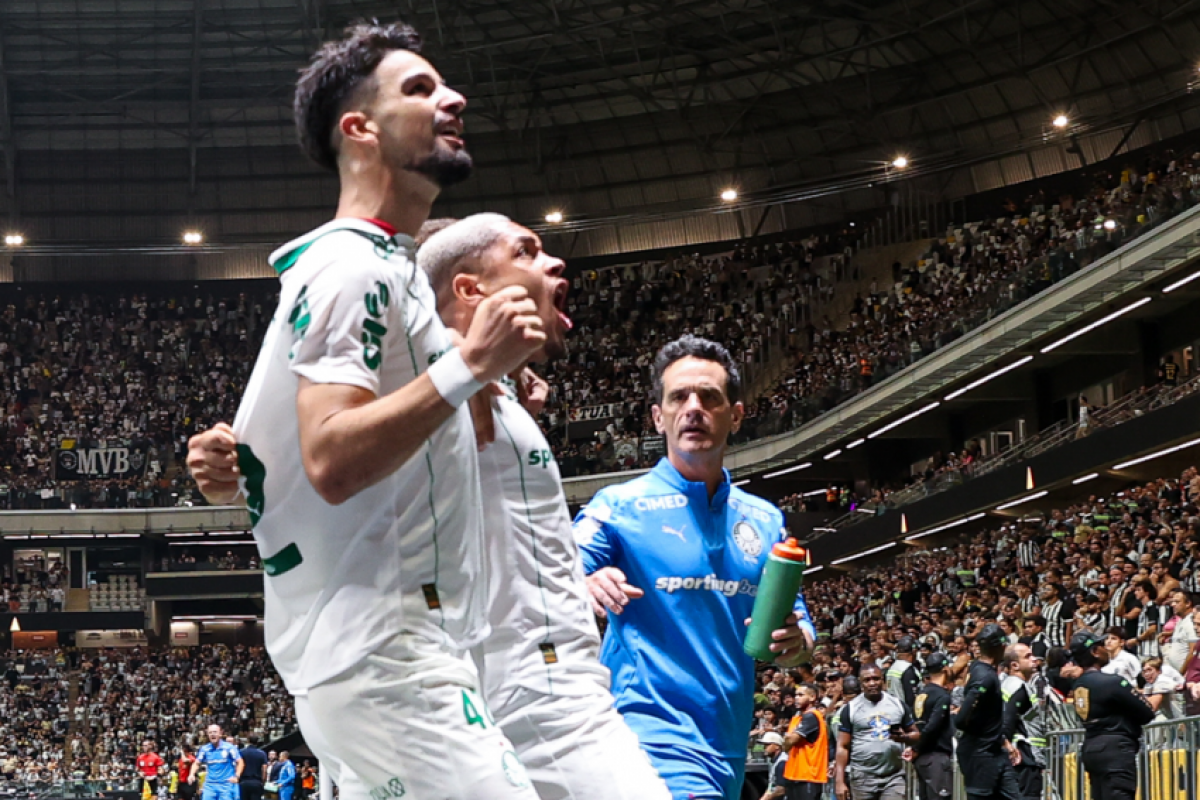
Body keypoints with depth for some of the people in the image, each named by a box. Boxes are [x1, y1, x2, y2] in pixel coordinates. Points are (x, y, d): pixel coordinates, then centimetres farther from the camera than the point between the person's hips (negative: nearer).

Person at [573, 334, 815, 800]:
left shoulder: (764, 520, 14)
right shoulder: (619, 507, -1)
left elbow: (796, 620, 20)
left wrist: (796, 641, -4)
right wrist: (583, 589, -34)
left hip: (729, 748, 6)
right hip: (653, 729, -6)